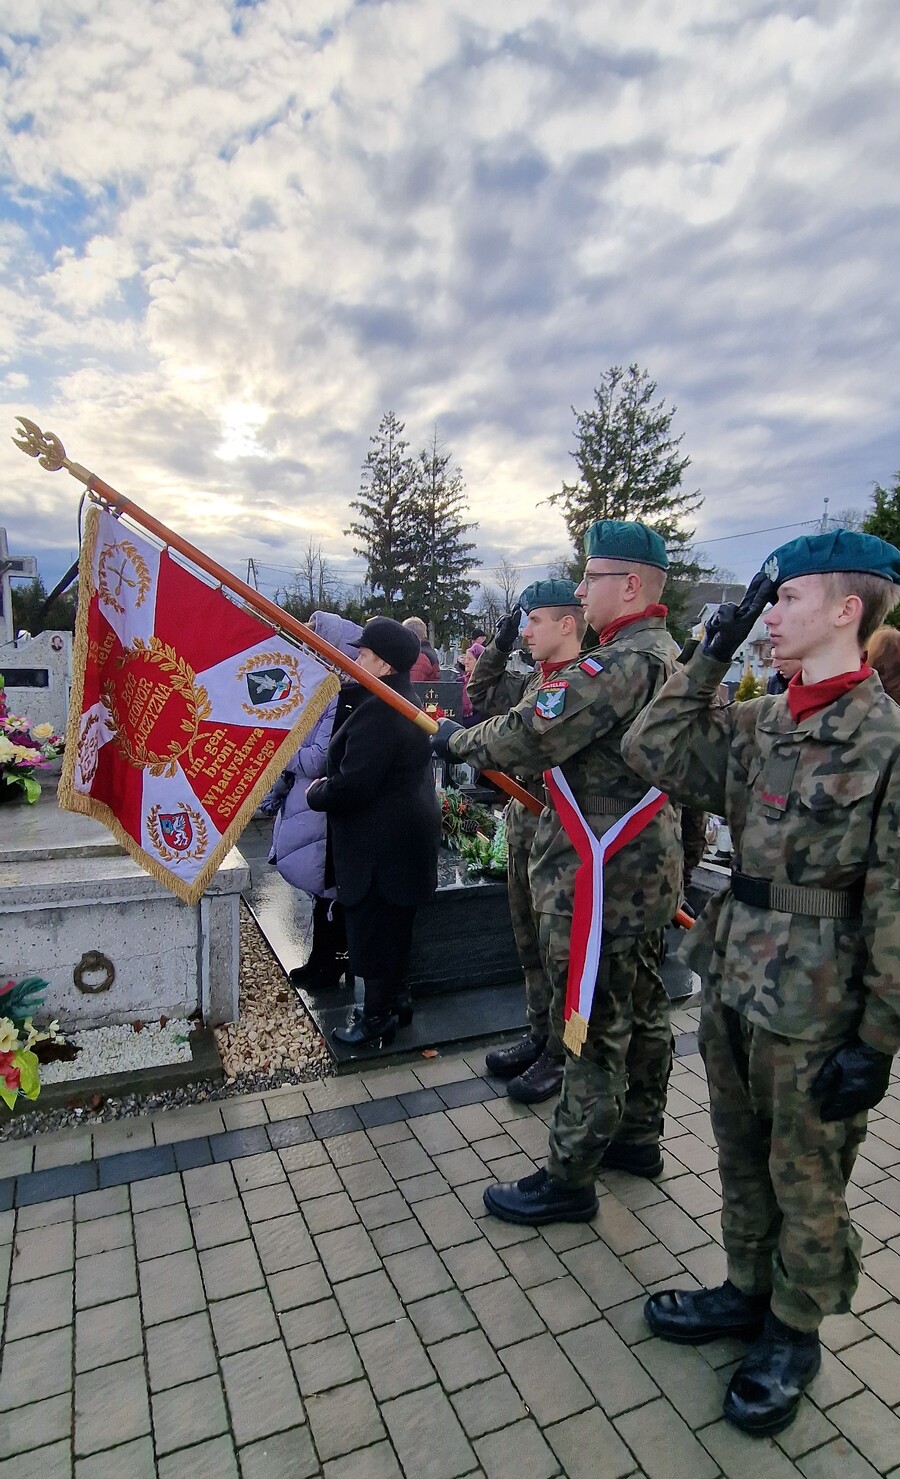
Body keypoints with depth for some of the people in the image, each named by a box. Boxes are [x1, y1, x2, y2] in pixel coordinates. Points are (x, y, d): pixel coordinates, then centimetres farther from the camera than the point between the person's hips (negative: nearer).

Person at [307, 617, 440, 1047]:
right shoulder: (404, 703, 10)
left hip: (382, 844, -10)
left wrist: (315, 794, -8)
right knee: (391, 925, 21)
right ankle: (393, 999, 36)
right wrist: (329, 785, 11)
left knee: (373, 927, 4)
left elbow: (352, 785, -26)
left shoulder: (378, 710, -24)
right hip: (404, 837, 10)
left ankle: (378, 1015, 19)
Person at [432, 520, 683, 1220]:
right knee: (642, 1009, 22)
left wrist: (455, 738, -8)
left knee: (593, 1030, 3)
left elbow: (525, 737, -27)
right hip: (649, 874, 10)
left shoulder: (619, 664, -23)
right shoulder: (671, 659, 11)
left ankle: (569, 1182, 21)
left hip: (601, 884, -10)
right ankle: (639, 1136, 42)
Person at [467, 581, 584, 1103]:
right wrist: (500, 643, 11)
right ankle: (539, 1036, 38)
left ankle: (560, 1056, 24)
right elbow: (483, 693, 23)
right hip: (523, 824, 9)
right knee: (529, 940, 20)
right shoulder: (534, 679, 11)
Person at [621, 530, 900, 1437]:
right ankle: (747, 1292, 47)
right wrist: (714, 651, -4)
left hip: (812, 1012, -6)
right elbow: (651, 752, -1)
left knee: (805, 1182, 17)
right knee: (743, 1160, 24)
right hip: (731, 983, 6)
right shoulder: (760, 724, 2)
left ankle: (793, 1334, 41)